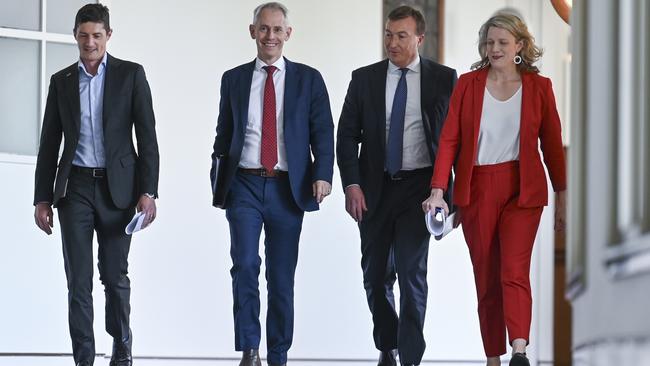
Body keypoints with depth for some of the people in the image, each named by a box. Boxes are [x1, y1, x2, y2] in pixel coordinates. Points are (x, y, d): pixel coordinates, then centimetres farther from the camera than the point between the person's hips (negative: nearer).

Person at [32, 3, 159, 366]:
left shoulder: (131, 74, 2)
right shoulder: (61, 81, 9)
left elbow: (147, 136, -2)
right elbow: (50, 143, 10)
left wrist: (148, 192, -9)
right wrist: (42, 197, 5)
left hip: (117, 187, -1)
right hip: (75, 187, 2)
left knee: (115, 276, 5)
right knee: (79, 279, -3)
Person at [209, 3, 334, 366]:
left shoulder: (308, 79, 5)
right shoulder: (234, 79, 9)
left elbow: (323, 132, 0)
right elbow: (224, 135, 13)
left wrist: (323, 175, -13)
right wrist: (218, 182, 7)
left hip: (288, 188, 0)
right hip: (245, 185, 0)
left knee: (282, 277, 5)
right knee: (245, 265, -15)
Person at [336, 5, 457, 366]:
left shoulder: (443, 78, 0)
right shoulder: (364, 79, 4)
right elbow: (347, 135, 3)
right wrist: (351, 184, -8)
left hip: (419, 187, -3)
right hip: (374, 188, 3)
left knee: (411, 272, -12)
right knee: (375, 275, 11)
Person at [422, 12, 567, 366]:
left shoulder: (538, 86, 3)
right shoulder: (468, 84, 3)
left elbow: (552, 143, 8)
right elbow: (449, 140, -1)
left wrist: (562, 195, 8)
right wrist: (438, 190, -12)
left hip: (522, 190, -2)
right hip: (476, 190, 2)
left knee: (515, 271, -17)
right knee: (486, 279, 5)